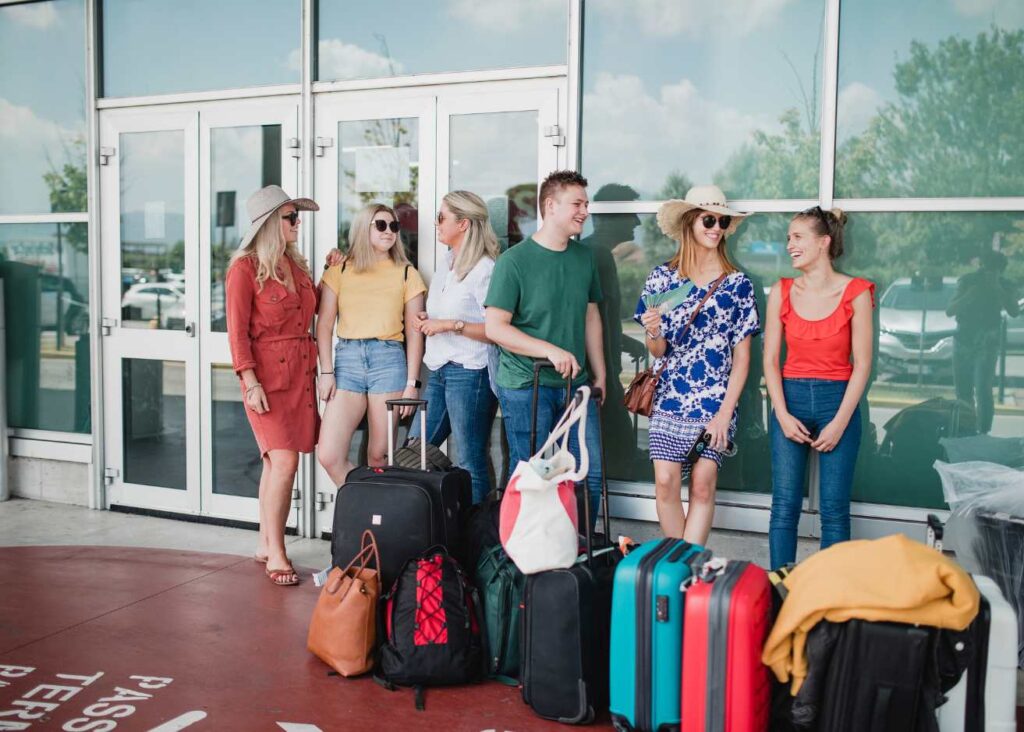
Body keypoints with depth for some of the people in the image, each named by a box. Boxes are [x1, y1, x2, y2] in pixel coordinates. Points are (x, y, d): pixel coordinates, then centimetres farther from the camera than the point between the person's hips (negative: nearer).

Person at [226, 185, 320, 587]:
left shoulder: (296, 264, 14)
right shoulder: (245, 268, -6)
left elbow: (314, 310, 20)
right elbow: (237, 331, -10)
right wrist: (251, 382, -16)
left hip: (300, 373, 6)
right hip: (267, 375, -6)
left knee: (276, 462, 10)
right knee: (284, 462, -11)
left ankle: (265, 543, 20)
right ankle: (276, 554, -3)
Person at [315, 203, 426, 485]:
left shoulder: (406, 274, 9)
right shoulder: (339, 271, 10)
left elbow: (414, 333, 6)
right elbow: (324, 325, 7)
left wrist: (412, 382, 0)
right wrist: (326, 372, -2)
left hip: (389, 359, -1)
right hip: (347, 358, 1)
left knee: (379, 455, 0)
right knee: (328, 455, -7)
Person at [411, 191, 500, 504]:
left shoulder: (485, 269, -12)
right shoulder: (448, 263, 15)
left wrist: (451, 325, -18)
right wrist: (425, 319, 9)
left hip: (469, 372, -9)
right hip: (439, 370, 9)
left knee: (469, 463, -3)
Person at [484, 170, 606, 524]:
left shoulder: (584, 257, 10)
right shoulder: (514, 261, -8)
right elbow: (495, 326, -12)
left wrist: (599, 374, 15)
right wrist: (550, 350, -21)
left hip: (575, 383, 6)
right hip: (526, 385, -5)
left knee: (591, 474, 6)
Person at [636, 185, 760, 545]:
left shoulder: (737, 282, 2)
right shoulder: (663, 276, 3)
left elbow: (742, 357, 1)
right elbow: (658, 351, 5)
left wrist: (725, 413, -8)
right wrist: (652, 333, -19)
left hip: (715, 402, 0)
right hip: (668, 399, 1)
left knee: (702, 486, -2)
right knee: (666, 484, -2)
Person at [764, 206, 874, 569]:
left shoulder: (855, 293, -4)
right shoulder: (781, 291, 3)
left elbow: (862, 364, -4)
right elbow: (770, 360, 3)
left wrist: (840, 422, -9)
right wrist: (783, 415, -8)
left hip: (838, 400, -2)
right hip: (790, 399, 2)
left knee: (834, 509, 2)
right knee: (784, 505, 2)